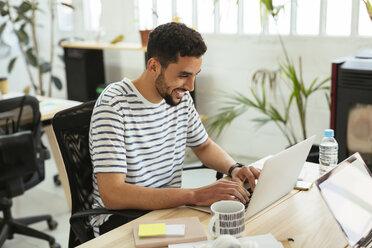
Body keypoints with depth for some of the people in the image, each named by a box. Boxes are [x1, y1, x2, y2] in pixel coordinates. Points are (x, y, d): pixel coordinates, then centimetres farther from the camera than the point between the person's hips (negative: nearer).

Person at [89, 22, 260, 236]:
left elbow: (204, 146, 18)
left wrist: (234, 168, -4)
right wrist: (195, 196, -35)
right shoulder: (114, 104, -22)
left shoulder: (180, 97, 1)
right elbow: (112, 195, -30)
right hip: (119, 219, -6)